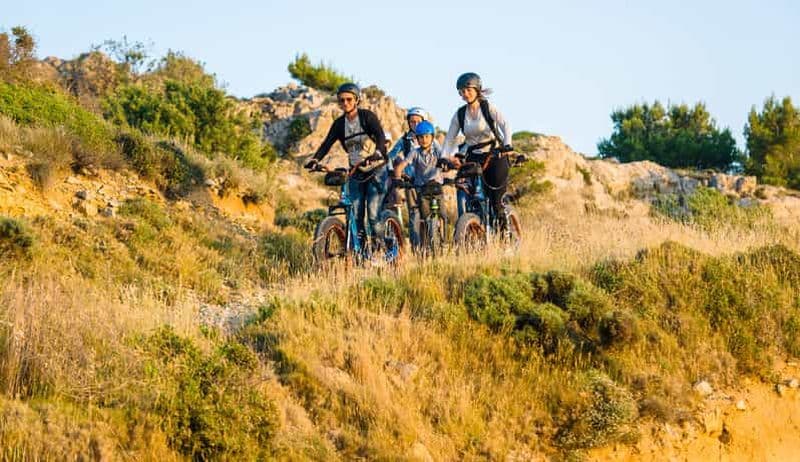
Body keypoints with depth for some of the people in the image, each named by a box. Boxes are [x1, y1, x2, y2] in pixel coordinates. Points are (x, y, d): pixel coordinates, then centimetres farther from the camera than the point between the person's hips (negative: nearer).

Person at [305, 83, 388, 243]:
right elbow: (327, 143, -5)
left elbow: (380, 136, -23)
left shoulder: (367, 116, -9)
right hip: (355, 172, 4)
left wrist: (377, 153, -43)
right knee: (355, 215, -1)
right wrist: (315, 160, -23)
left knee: (373, 213, -13)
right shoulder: (339, 124, 4)